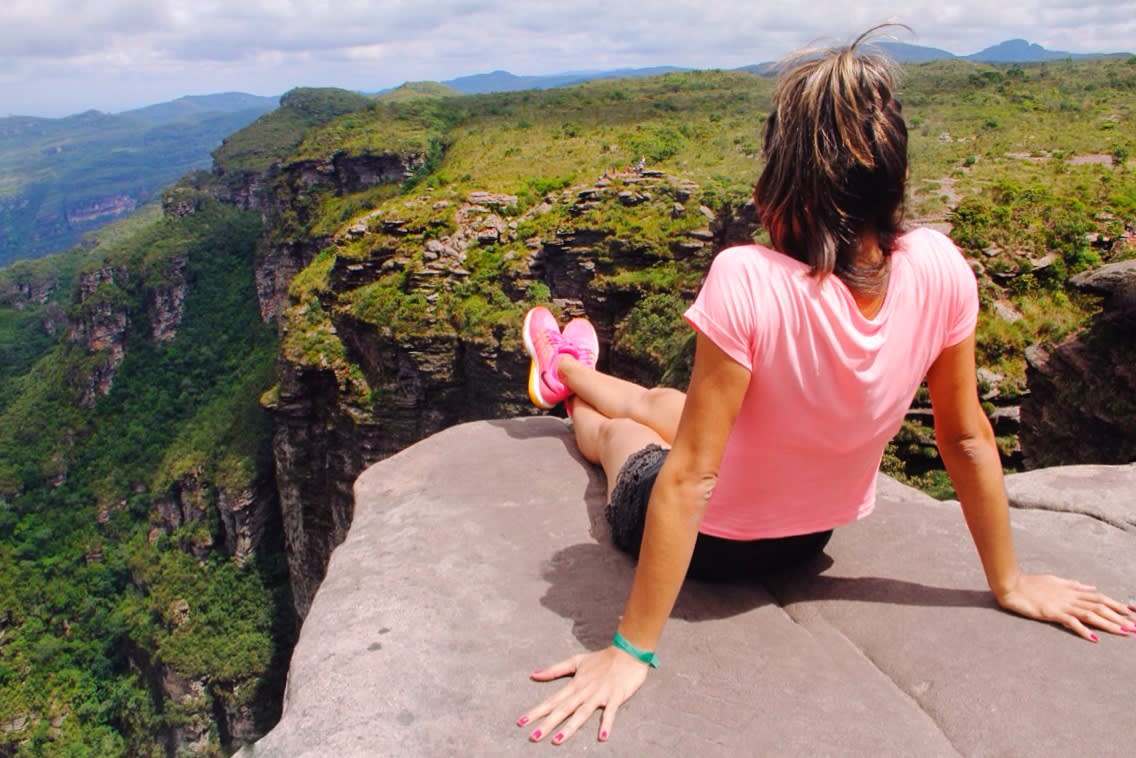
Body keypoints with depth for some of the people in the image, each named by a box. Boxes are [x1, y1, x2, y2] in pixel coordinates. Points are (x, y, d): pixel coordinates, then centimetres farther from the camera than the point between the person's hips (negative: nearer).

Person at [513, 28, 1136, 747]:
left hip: (714, 537, -4)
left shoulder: (746, 283, -39)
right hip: (814, 529, 4)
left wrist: (632, 650, -25)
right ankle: (565, 370, 63)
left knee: (619, 429, 31)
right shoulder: (941, 269, -23)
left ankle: (567, 377, 67)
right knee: (659, 400, 31)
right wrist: (1010, 582, 3)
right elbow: (968, 439, -12)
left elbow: (688, 479, -35)